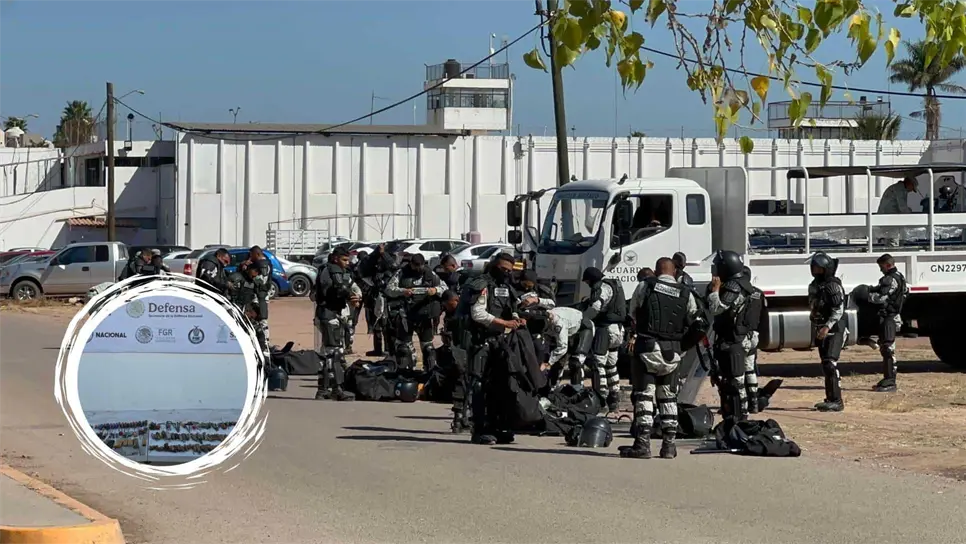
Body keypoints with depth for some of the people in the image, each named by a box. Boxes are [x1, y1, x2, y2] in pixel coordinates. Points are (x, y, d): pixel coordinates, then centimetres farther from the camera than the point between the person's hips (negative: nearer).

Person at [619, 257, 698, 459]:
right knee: (668, 397, 13)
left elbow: (633, 315, 7)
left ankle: (642, 443, -10)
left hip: (647, 347, -3)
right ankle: (669, 445, 13)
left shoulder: (645, 286, 0)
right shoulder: (686, 294, 7)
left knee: (643, 395, -2)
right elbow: (695, 326, 9)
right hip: (673, 351, 3)